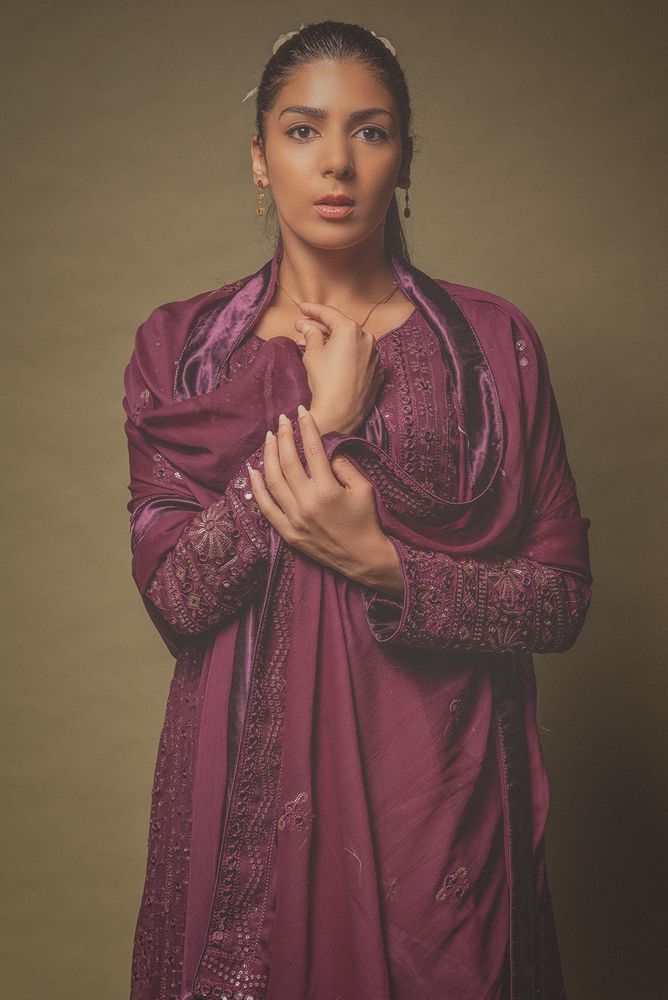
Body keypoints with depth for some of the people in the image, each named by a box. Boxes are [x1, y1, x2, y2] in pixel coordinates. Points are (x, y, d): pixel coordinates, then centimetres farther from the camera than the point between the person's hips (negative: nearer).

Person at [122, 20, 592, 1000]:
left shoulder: (493, 340, -3)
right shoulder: (178, 345, 0)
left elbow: (563, 597, -4)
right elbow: (174, 593, -10)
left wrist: (383, 567, -18)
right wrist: (323, 417, -16)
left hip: (434, 782, 0)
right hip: (247, 785, 1)